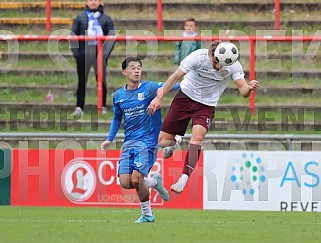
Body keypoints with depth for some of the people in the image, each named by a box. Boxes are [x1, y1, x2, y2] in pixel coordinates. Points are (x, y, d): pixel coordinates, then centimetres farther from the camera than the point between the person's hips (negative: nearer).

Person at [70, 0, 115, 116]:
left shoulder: (106, 19, 6)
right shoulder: (80, 18, 7)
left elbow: (111, 36, 3)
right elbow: (73, 34, 6)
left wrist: (106, 52, -7)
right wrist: (75, 51, -4)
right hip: (84, 53, 0)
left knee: (101, 80, 5)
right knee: (82, 81, 1)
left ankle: (103, 106, 13)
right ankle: (79, 107, 2)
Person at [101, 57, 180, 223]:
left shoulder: (149, 88, -4)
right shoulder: (118, 95, 11)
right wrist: (109, 139, 15)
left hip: (147, 141, -5)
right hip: (128, 143, 5)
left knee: (136, 179, -18)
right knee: (125, 183, -7)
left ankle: (147, 214, 5)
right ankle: (154, 181, 22)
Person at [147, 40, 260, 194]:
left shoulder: (234, 66, -20)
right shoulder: (198, 57, -24)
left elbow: (243, 91, -24)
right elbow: (175, 76, -16)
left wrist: (249, 88, -48)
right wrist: (159, 97, -20)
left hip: (207, 105, -1)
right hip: (185, 96, 1)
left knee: (198, 136, -30)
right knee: (163, 141, -1)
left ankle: (184, 179, -27)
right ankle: (176, 143, 35)